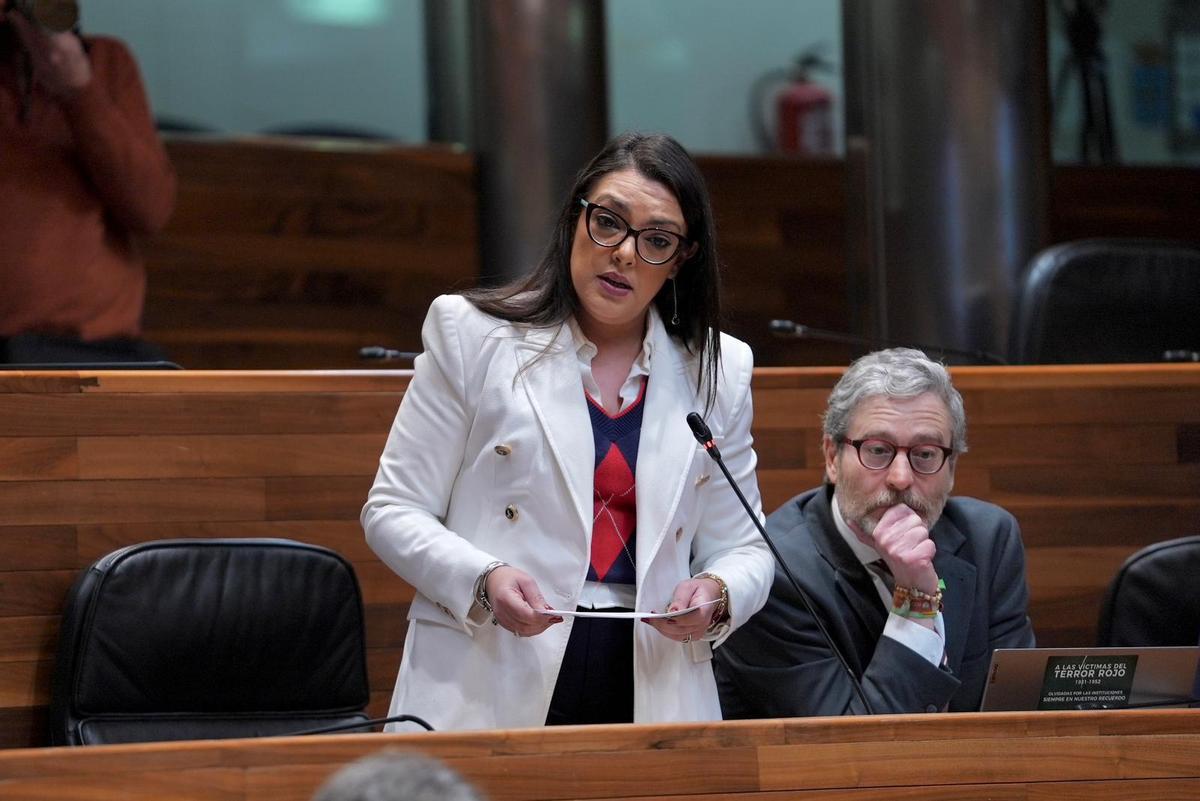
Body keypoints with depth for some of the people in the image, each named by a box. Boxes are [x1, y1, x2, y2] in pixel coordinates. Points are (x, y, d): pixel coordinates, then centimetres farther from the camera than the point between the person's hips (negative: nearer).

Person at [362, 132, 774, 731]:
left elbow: (742, 548, 18)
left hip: (655, 697, 2)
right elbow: (393, 512, 5)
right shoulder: (471, 334, 5)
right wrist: (482, 580, -14)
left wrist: (716, 595, -6)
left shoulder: (719, 371, 13)